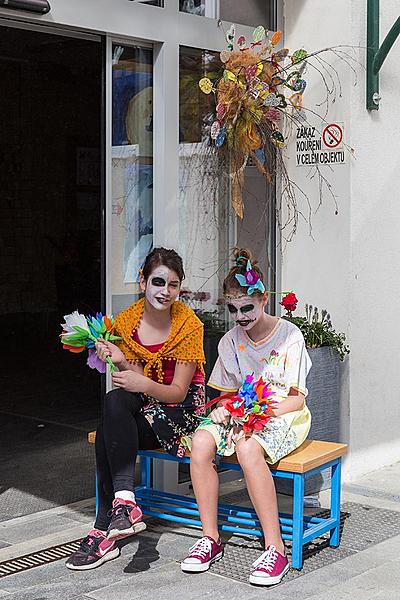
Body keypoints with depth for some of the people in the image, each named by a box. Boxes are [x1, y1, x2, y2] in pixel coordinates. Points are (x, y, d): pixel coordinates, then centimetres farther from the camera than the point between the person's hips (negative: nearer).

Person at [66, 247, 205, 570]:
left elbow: (178, 391, -14)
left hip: (183, 408, -4)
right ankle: (125, 500, -33)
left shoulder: (189, 325, -13)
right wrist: (121, 362, -25)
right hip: (144, 408, 4)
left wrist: (143, 384, -33)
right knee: (115, 401, -32)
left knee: (109, 431, -29)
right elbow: (135, 379, -4)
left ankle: (110, 522, -28)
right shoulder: (126, 321, -1)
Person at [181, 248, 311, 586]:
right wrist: (223, 409, -8)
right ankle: (210, 539, -16)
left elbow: (296, 399, -8)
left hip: (284, 417, -5)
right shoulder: (230, 342, 10)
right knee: (201, 441, -27)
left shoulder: (289, 335, -6)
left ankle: (275, 548, -31)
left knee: (248, 447, -38)